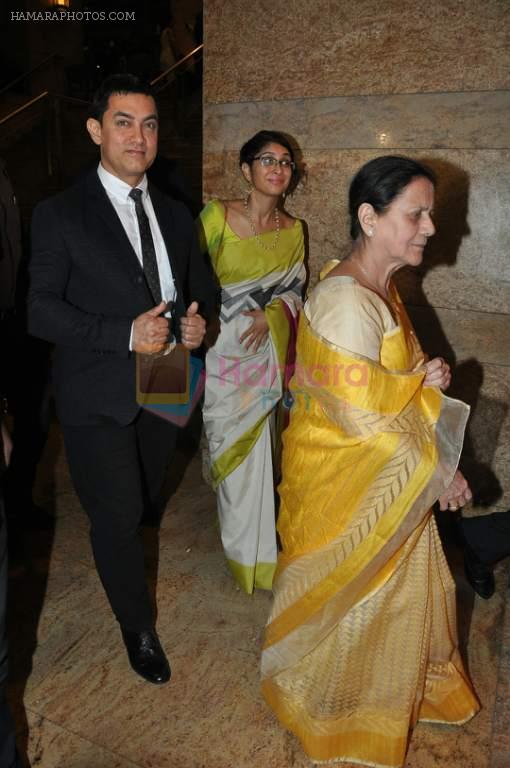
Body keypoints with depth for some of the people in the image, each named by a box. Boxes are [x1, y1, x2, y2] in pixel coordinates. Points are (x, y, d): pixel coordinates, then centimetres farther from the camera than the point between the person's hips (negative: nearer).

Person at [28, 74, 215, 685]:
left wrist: (197, 320, -8)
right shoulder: (60, 215, -8)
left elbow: (200, 286, 16)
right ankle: (139, 631, 29)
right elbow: (41, 311, -13)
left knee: (142, 502, 21)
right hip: (99, 397, -4)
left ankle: (115, 559, 52)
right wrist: (126, 334, -25)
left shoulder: (175, 215, 8)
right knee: (119, 515, 5)